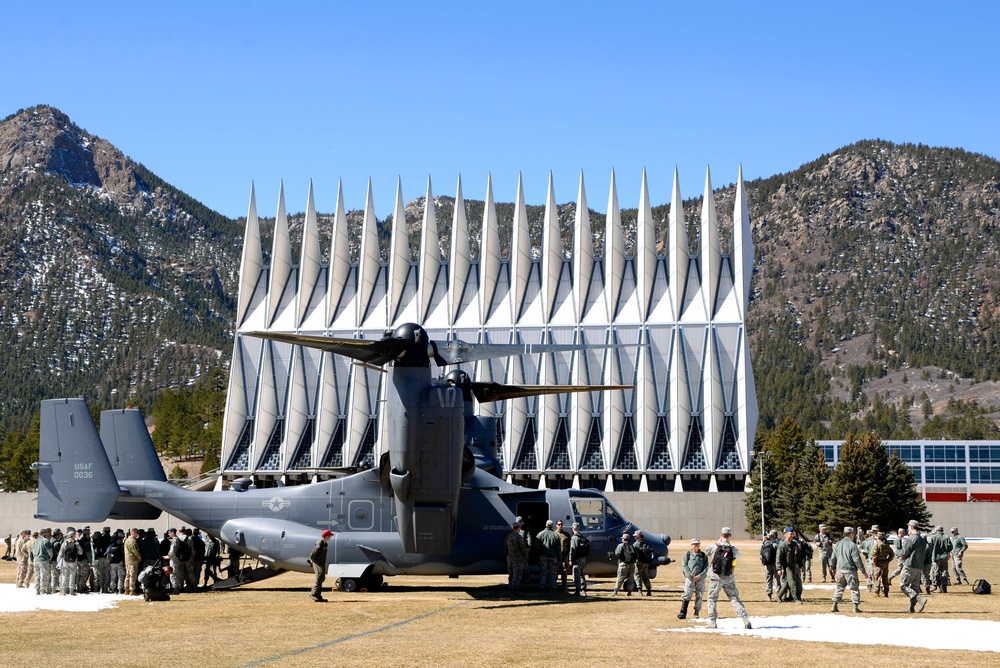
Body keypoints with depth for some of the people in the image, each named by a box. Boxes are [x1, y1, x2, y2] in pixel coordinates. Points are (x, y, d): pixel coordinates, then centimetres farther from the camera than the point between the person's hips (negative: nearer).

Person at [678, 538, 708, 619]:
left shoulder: (703, 555, 10)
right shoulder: (687, 554, 6)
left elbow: (706, 567, 6)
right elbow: (684, 565, -1)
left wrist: (700, 576, -10)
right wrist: (691, 576, -12)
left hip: (700, 578, 2)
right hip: (690, 578, -2)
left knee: (699, 596, 2)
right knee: (687, 595, -10)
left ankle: (696, 614, 11)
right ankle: (683, 613, -10)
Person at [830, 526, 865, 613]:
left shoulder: (838, 544, 8)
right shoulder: (852, 545, -12)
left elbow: (833, 558, 14)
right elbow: (857, 559, -15)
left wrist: (832, 568, 29)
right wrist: (863, 570, -10)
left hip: (840, 570, 6)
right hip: (850, 570, -6)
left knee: (839, 588, 14)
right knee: (854, 589, 4)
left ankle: (834, 606, 9)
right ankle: (856, 607, 2)